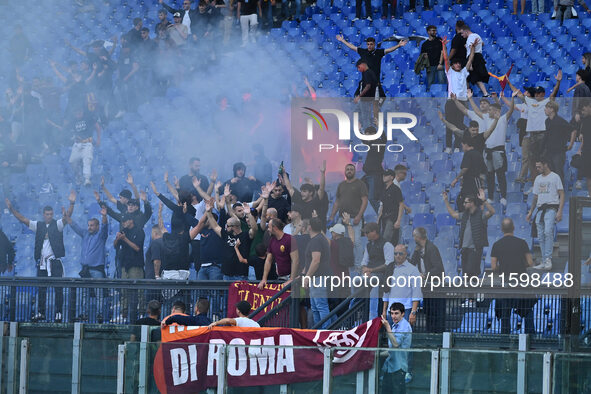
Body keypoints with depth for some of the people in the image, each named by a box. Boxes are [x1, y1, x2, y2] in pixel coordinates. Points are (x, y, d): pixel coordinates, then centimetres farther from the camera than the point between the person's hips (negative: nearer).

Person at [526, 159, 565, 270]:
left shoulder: (555, 177, 1)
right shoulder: (538, 179, 21)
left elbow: (562, 195, -3)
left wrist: (560, 211, -13)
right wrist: (531, 212, 21)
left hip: (551, 208, -6)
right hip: (540, 209, 6)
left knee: (548, 232, -23)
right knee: (541, 236, 1)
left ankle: (548, 258, -24)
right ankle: (544, 261, 4)